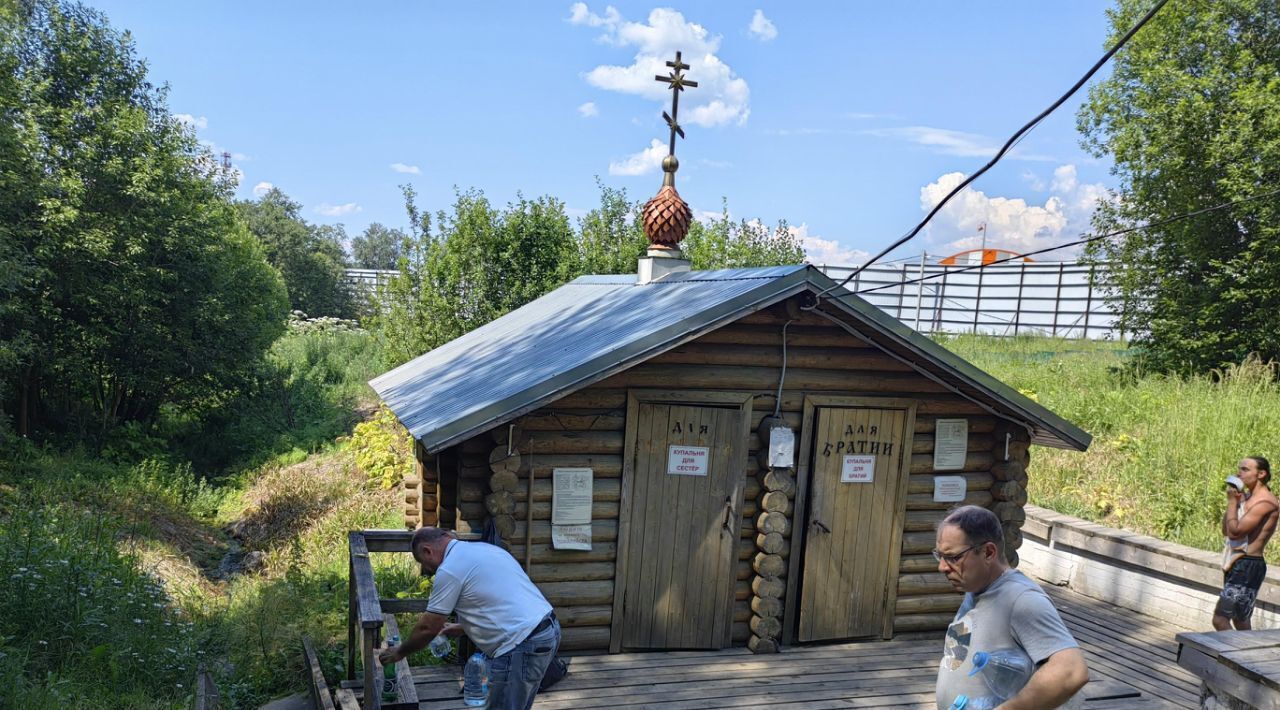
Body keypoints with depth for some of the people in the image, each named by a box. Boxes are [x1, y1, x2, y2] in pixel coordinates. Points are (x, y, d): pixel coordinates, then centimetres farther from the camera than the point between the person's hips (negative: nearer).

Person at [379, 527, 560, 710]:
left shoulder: (449, 569, -8)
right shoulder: (483, 548, 19)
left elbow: (427, 628, -1)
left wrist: (399, 653, 16)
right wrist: (462, 628, 34)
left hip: (522, 646, -10)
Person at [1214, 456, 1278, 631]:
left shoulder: (1265, 501, -16)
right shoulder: (1246, 496, 12)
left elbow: (1235, 532, -22)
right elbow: (1225, 531, 13)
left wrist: (1232, 501, -11)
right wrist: (1233, 501, 4)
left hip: (1248, 567, -10)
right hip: (1236, 565, 10)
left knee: (1220, 620, -13)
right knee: (1240, 621, 18)